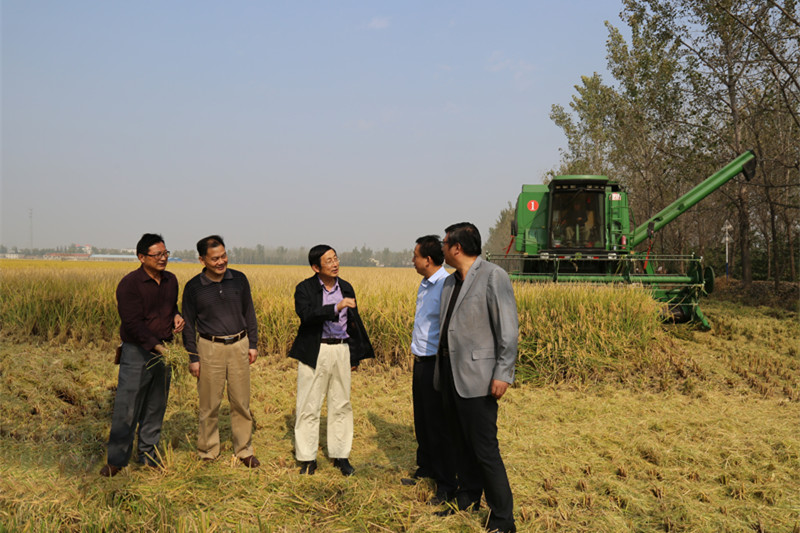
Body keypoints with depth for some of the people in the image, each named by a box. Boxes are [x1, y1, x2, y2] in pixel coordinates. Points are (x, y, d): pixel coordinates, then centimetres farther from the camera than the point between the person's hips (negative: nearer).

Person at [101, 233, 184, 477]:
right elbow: (133, 323, -20)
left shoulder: (171, 280, 8)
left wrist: (177, 316, 2)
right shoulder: (129, 284, -14)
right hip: (137, 353, -6)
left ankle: (149, 454, 26)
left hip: (164, 352, 6)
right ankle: (116, 459, 10)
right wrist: (155, 345, -29)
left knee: (155, 408, 13)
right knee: (126, 409, -2)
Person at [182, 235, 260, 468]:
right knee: (209, 404, 5)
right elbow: (189, 324, 1)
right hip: (210, 347, -2)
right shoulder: (193, 287, -5)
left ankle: (244, 450, 21)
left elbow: (249, 313, 10)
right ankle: (208, 452, 21)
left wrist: (253, 344, 7)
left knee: (241, 403, 7)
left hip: (239, 346, 2)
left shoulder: (239, 279, 1)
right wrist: (193, 358, -1)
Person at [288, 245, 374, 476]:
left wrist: (356, 355, 15)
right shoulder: (305, 288, -5)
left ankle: (340, 455, 21)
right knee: (309, 407, 2)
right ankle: (307, 458, 13)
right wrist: (336, 308, -32)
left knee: (341, 405, 10)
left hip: (341, 351, 4)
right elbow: (306, 314, -24)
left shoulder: (346, 288, 9)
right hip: (314, 352, -4)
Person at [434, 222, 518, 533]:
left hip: (476, 378, -8)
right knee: (460, 445, 17)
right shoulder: (450, 283, 14)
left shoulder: (494, 277, -10)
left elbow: (508, 329, -14)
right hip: (449, 376, 8)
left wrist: (503, 374, -20)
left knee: (485, 450, -5)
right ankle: (467, 501, 31)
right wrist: (439, 371, 16)